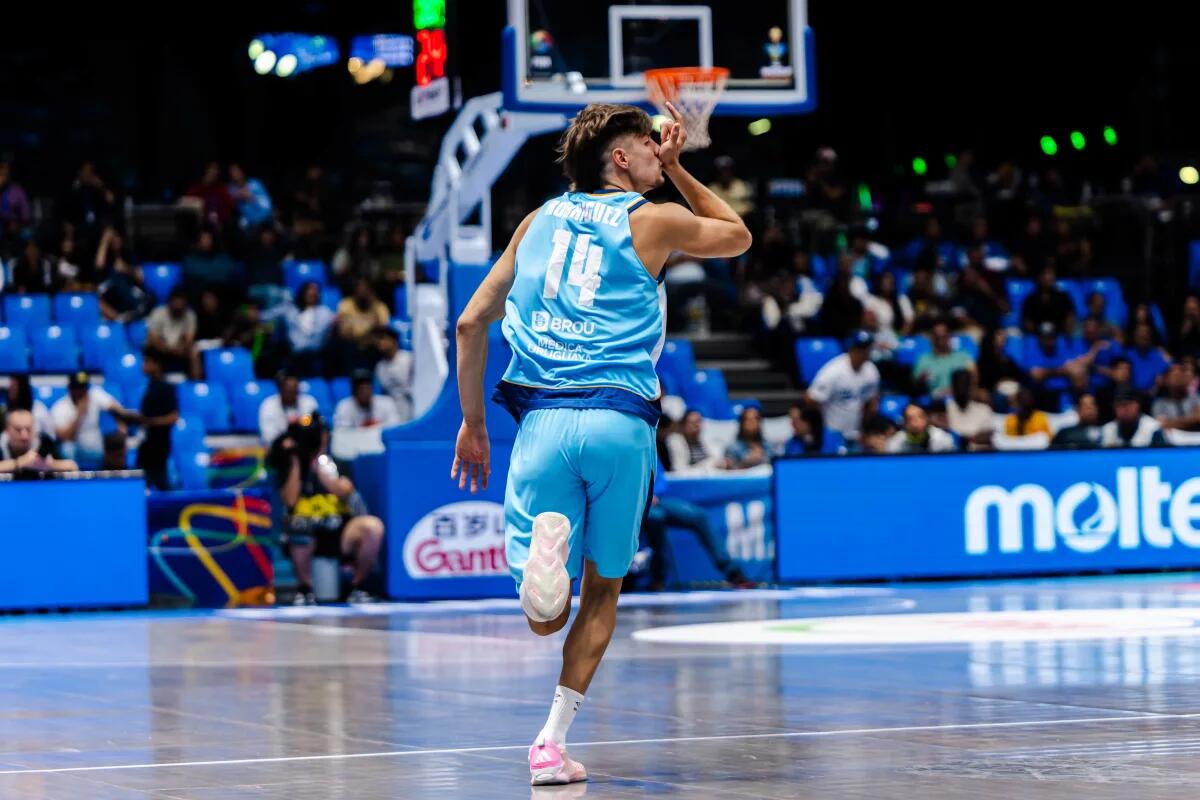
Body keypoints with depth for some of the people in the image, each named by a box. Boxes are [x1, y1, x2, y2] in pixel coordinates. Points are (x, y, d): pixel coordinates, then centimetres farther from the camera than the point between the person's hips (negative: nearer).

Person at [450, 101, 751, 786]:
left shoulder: (540, 221, 19)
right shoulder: (655, 221, 9)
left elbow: (471, 324, 18)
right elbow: (739, 236, 30)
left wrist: (473, 424, 24)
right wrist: (678, 170, 34)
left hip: (544, 418, 2)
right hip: (621, 421, -2)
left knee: (547, 616, 2)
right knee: (603, 589, 16)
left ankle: (547, 543, -34)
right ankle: (553, 742, 7)